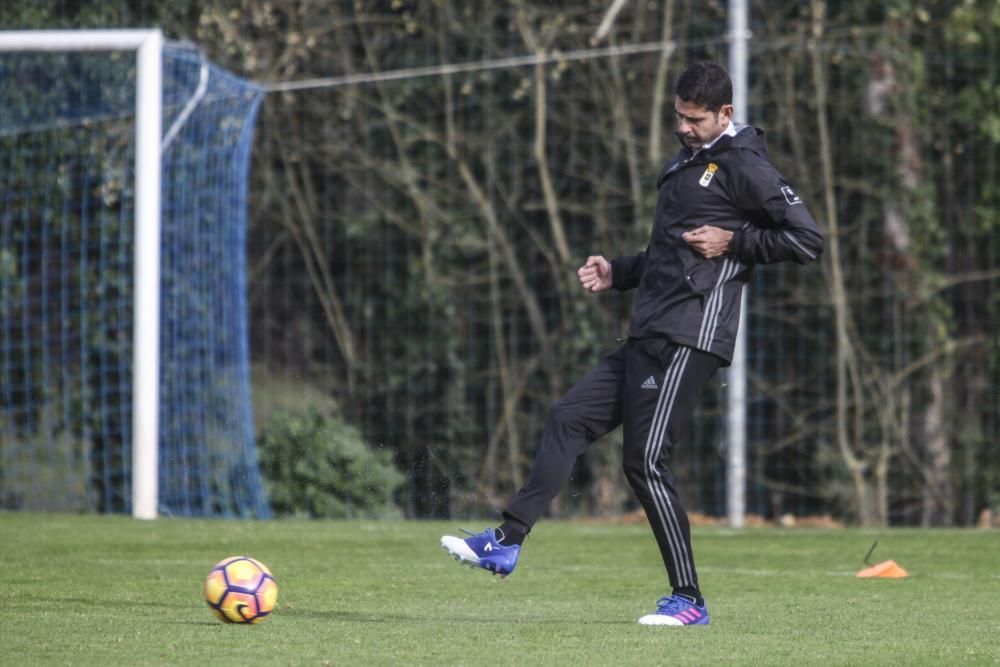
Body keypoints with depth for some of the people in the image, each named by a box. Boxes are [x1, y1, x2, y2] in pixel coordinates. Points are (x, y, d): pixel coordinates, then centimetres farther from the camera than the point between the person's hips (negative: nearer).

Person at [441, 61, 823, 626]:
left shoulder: (743, 166, -7)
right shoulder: (685, 164, 22)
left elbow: (808, 240, -12)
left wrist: (733, 241, -12)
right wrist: (615, 273, 18)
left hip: (689, 340, -10)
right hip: (651, 337, 10)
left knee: (646, 462, -10)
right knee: (568, 420, 4)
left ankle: (689, 600, -5)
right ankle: (508, 542, 3)